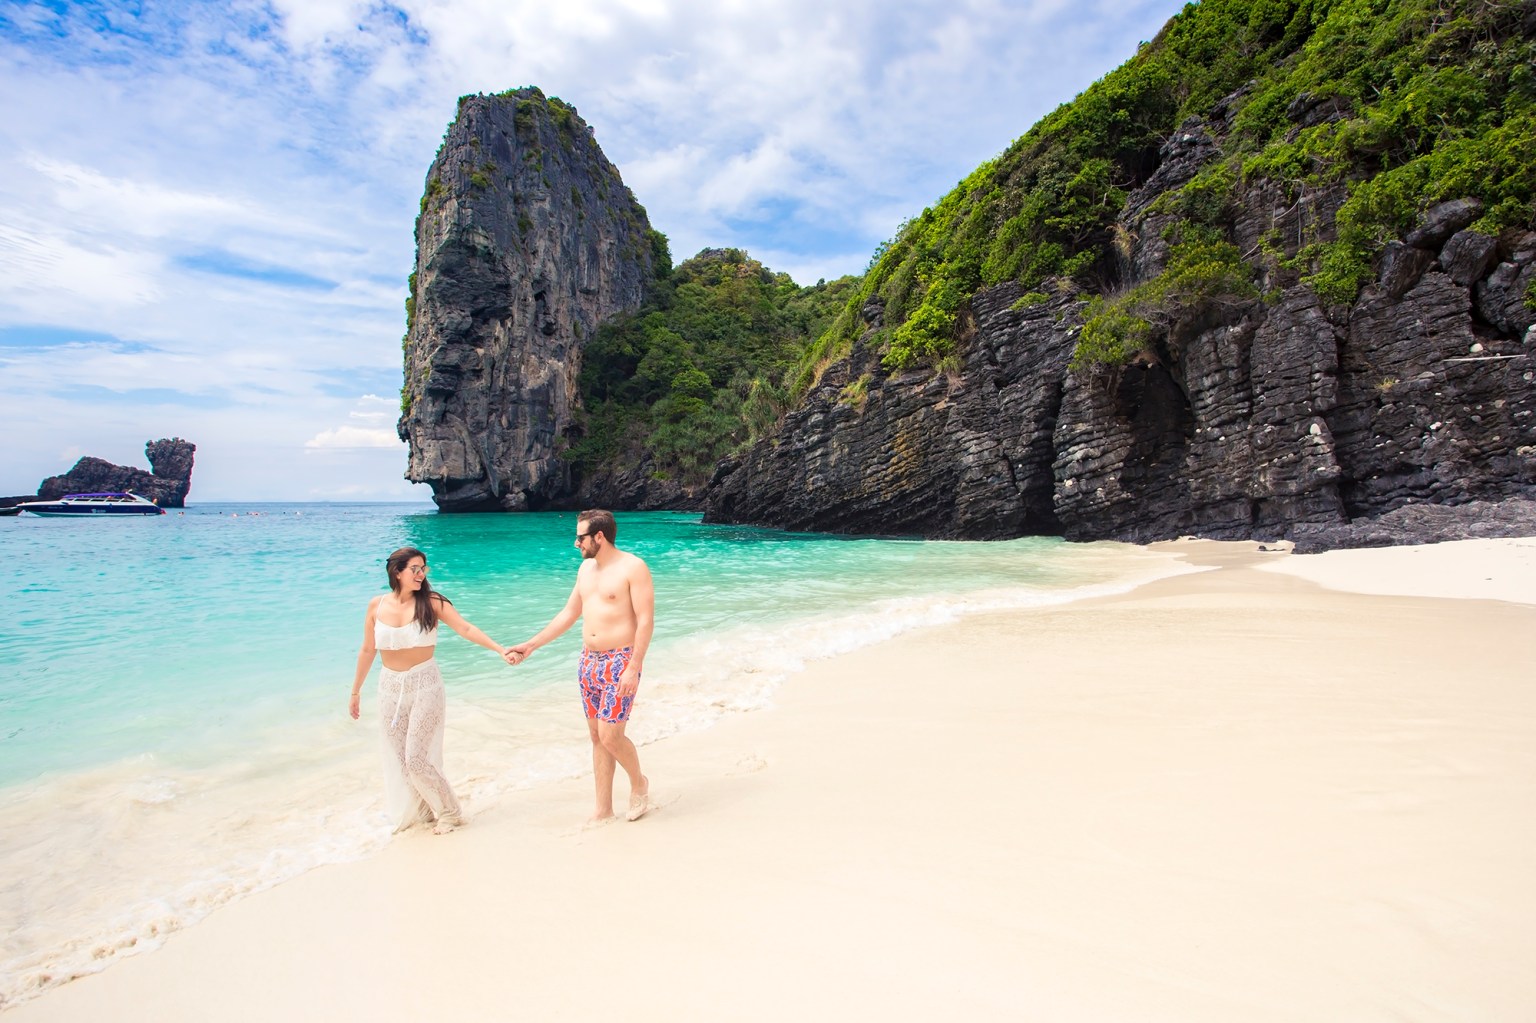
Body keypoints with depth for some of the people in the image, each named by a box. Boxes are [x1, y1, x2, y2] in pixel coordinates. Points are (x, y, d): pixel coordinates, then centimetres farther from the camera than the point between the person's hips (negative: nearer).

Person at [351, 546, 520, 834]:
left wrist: (500, 650, -29)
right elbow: (367, 651, 8)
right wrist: (356, 691, 14)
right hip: (390, 688, 4)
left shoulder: (430, 602, -10)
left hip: (424, 687, -3)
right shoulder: (377, 605, -1)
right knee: (401, 759, 12)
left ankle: (449, 812, 17)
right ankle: (420, 811, 34)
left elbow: (466, 629, -18)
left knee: (417, 759, -4)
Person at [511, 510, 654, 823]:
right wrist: (532, 644, 16)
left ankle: (639, 783, 19)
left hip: (620, 660, -7)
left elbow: (646, 621, -16)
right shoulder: (586, 568, 11)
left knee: (610, 735, -10)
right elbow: (569, 614, 18)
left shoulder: (633, 567, -12)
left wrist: (634, 668, -21)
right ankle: (603, 810, 21)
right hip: (589, 660, 7)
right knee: (597, 736, 10)